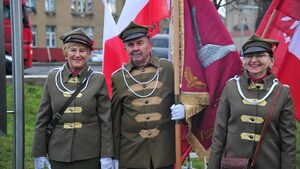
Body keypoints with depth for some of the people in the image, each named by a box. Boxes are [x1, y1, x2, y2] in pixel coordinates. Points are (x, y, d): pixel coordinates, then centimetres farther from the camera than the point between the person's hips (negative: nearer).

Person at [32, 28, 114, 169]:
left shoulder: (98, 79, -3)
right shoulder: (53, 77, 2)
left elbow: (106, 120, -2)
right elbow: (43, 118, 5)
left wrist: (107, 156, -6)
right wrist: (39, 153, 3)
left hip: (90, 156, -1)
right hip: (58, 155, 2)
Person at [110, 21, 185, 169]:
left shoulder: (169, 69, 1)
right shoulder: (118, 77, 4)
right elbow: (115, 119, 7)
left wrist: (183, 110, -12)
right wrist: (114, 156, 7)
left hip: (165, 152, 0)